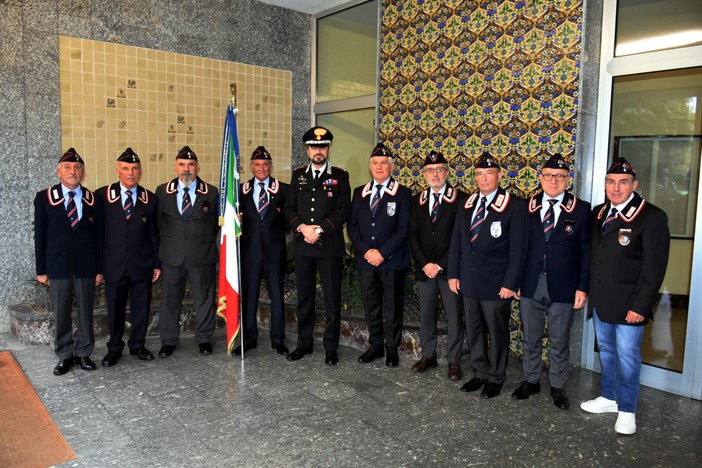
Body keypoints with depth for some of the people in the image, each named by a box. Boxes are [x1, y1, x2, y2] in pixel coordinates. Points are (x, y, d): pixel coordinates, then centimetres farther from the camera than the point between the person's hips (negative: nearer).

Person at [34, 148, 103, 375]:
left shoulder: (93, 200, 2)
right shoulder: (44, 198, 0)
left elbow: (98, 236, 4)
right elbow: (40, 235, 2)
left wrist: (99, 269, 1)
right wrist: (41, 270, -1)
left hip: (86, 267, 1)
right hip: (57, 266, 0)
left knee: (86, 313, 8)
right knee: (61, 314, 7)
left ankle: (83, 354, 22)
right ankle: (65, 356, 20)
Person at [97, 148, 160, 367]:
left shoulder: (150, 199, 4)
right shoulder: (102, 195, 1)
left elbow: (154, 234, 7)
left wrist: (157, 263, 6)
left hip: (142, 264, 1)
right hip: (114, 264, -1)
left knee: (141, 307, 9)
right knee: (115, 309, 9)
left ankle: (138, 345, 26)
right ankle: (114, 348, 26)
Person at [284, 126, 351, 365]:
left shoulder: (339, 176, 2)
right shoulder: (298, 175, 12)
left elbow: (344, 211, -5)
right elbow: (289, 208, 7)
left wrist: (320, 229, -14)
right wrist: (302, 227, -10)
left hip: (330, 246, -3)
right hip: (303, 246, 3)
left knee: (332, 299, 2)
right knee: (304, 298, 10)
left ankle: (331, 347, 13)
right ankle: (304, 343, 23)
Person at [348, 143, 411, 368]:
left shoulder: (403, 193, -3)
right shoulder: (359, 192, 10)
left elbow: (403, 229, -8)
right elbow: (352, 225, 7)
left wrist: (382, 253, -14)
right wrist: (365, 251, -6)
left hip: (392, 261, -4)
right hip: (365, 260, 4)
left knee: (393, 308, 6)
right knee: (371, 307, 13)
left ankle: (392, 349, 20)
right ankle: (375, 346, 27)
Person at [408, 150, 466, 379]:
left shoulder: (460, 199, -3)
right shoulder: (417, 200, 9)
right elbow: (412, 235, 6)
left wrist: (440, 264, -11)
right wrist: (424, 264, -6)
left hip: (450, 269, -3)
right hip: (424, 268, 3)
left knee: (454, 317, 4)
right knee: (426, 315, 11)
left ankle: (454, 361, 17)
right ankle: (428, 356, 26)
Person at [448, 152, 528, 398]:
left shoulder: (515, 206, -8)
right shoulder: (467, 205, 8)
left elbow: (518, 249, -11)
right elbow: (456, 242, 10)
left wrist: (510, 283, -14)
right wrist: (453, 274, 5)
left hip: (496, 284, -5)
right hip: (468, 281, 5)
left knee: (497, 334, 9)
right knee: (473, 332, 15)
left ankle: (496, 378, 26)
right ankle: (480, 373, 31)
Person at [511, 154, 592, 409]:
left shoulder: (581, 209, -3)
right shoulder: (527, 207, 2)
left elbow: (586, 251, -2)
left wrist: (582, 287, -6)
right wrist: (515, 280, 1)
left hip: (563, 287, -2)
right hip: (531, 284, 2)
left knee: (560, 341, 12)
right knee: (531, 338, 15)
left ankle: (557, 386, 29)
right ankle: (531, 380, 33)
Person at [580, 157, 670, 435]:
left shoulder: (652, 217, -11)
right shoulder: (598, 214, 8)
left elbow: (654, 267, -13)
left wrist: (640, 305, -16)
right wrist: (589, 292, 7)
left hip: (628, 304, -6)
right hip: (600, 301, 6)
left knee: (627, 356, 4)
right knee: (606, 352, 18)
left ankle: (626, 410, 20)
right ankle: (609, 397, 34)